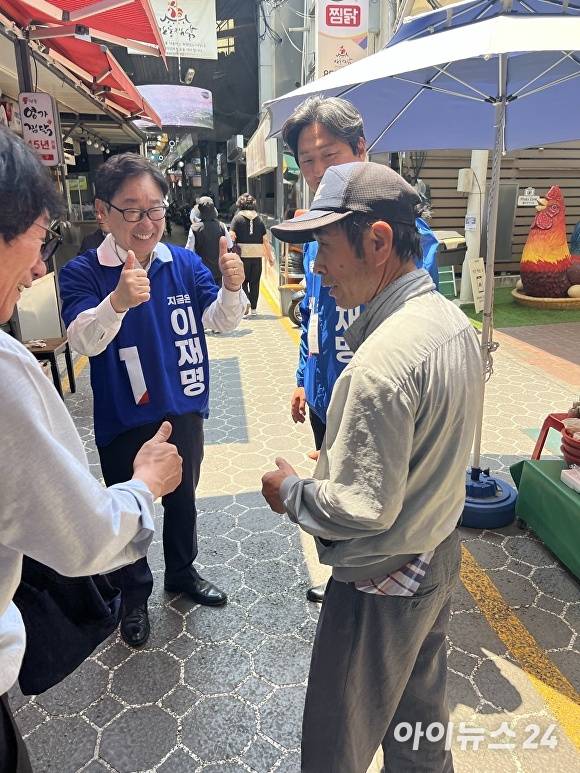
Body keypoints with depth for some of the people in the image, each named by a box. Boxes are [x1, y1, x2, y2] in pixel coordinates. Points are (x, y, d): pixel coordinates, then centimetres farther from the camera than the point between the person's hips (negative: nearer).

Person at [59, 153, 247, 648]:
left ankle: (182, 573, 47)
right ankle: (135, 594, 39)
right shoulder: (83, 273, -13)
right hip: (123, 422, -3)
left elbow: (222, 321, -9)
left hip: (184, 412, 3)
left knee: (183, 499, 22)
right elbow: (84, 340, -26)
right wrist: (118, 301, -46)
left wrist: (232, 288, -30)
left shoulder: (185, 264, -5)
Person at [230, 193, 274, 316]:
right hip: (257, 256, 3)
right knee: (255, 282, 10)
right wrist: (270, 257, 13)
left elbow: (232, 237, -10)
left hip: (243, 255, -3)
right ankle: (253, 308, 13)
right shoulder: (259, 219, 9)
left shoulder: (237, 218, 0)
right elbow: (266, 240, 7)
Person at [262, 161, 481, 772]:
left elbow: (363, 508, -28)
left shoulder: (383, 359, -32)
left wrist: (290, 492, -11)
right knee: (421, 718, 30)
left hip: (383, 584, -9)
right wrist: (337, 461, 9)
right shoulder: (453, 319, -2)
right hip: (440, 556, 9)